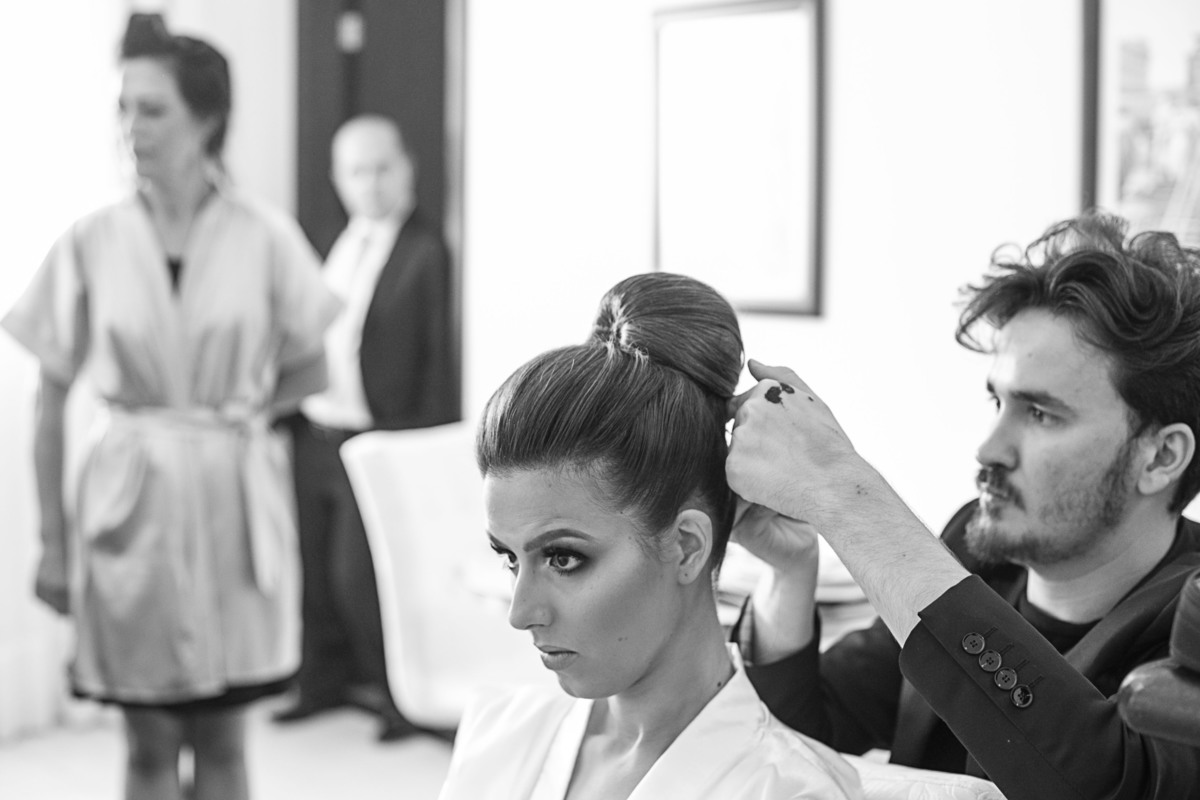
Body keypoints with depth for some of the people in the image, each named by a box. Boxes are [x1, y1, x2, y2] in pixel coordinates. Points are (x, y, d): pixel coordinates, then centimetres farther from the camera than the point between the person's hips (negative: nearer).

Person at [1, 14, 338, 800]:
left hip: (232, 497, 0)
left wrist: (243, 413, -4)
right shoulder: (92, 243, -4)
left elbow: (310, 371, 10)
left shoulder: (264, 238, -4)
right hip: (131, 499, 0)